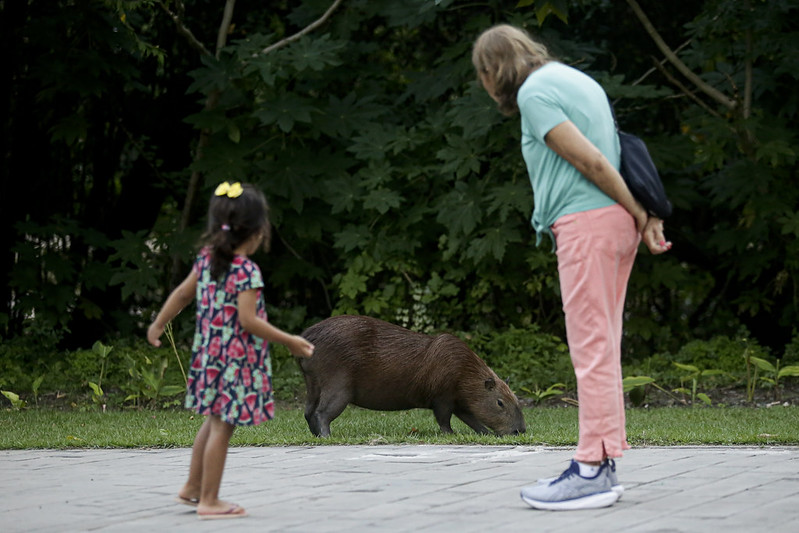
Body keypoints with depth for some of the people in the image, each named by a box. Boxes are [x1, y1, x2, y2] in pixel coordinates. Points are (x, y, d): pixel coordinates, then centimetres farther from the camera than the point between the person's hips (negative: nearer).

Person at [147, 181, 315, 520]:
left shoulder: (207, 258, 5)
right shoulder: (246, 271, -19)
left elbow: (183, 292, 15)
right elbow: (248, 321, -22)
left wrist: (158, 325, 27)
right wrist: (290, 342, -17)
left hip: (209, 354, 9)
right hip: (237, 359, -9)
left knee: (214, 421, 21)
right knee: (222, 428, -2)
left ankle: (193, 488, 29)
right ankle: (209, 501, 3)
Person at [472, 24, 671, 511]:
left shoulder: (535, 91, -7)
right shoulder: (577, 80, 22)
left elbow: (590, 160, -13)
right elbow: (623, 156, 17)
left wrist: (639, 214, -5)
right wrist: (646, 216, 8)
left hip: (586, 220, -9)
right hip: (615, 219, 9)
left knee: (591, 346, -9)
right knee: (602, 346, 10)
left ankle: (592, 470, -9)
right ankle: (605, 463, 12)